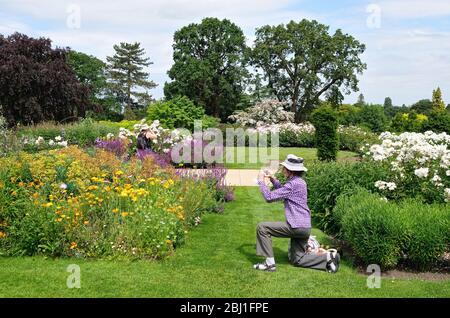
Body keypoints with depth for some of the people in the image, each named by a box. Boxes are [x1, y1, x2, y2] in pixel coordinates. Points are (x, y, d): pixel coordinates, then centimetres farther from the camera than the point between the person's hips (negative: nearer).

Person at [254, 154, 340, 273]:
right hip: (304, 227, 10)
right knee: (297, 259, 18)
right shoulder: (299, 182, 13)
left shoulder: (293, 184, -17)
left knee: (262, 227, -7)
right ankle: (329, 257, 10)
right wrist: (272, 179, 18)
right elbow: (282, 191, 29)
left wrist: (261, 181, -5)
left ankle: (270, 263, -4)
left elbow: (269, 197, -18)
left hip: (297, 226, -10)